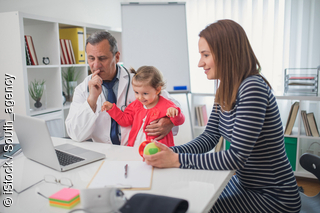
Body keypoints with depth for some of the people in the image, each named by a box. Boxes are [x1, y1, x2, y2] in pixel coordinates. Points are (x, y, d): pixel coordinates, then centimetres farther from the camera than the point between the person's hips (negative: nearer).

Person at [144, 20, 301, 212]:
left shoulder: (253, 88, -27)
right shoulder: (226, 91, 2)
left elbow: (236, 158, -29)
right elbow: (209, 137, 2)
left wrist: (177, 160, -27)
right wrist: (172, 152, -15)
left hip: (273, 197, -8)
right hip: (243, 182, 8)